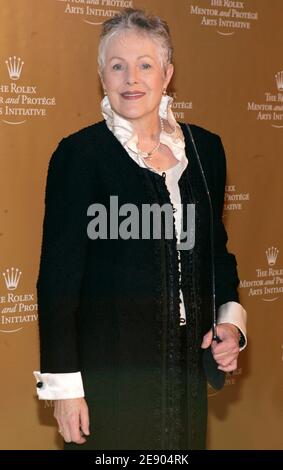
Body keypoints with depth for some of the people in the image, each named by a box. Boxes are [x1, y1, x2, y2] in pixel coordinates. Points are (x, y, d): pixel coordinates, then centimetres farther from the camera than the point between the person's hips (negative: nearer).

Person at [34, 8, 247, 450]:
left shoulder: (205, 148, 4)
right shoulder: (79, 154, -10)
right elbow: (58, 276, -11)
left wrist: (230, 319, 0)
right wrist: (64, 384, -12)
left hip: (187, 364, 5)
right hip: (108, 367, -4)